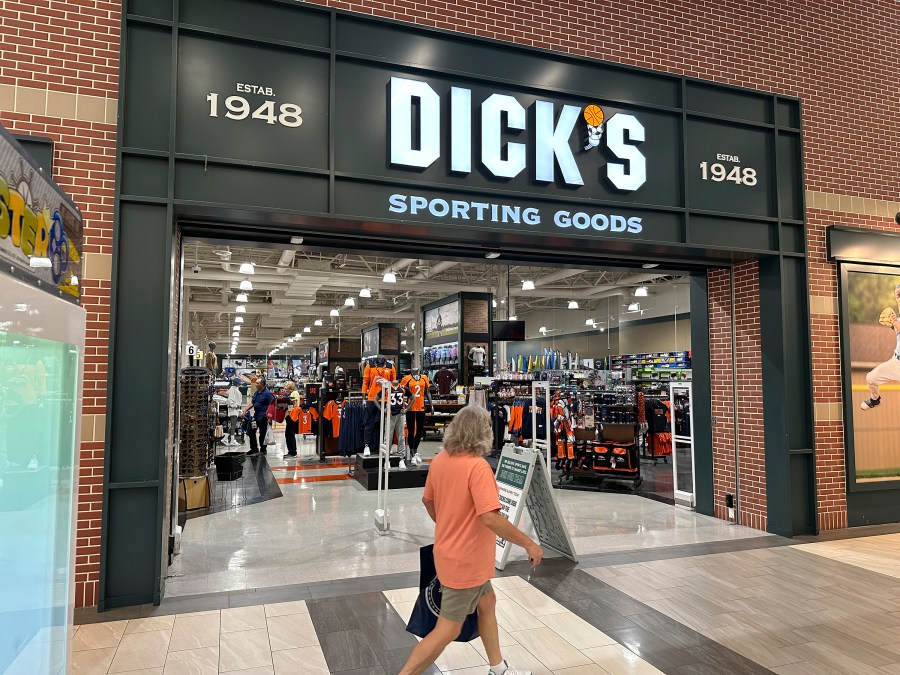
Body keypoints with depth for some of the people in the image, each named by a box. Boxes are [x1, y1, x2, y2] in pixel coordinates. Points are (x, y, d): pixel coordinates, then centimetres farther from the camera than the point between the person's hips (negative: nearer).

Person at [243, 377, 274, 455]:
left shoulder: (267, 393, -13)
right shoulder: (256, 393, 13)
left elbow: (272, 405, -18)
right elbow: (252, 403, 18)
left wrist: (269, 414, -26)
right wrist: (245, 410, 7)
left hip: (263, 416, -9)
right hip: (256, 415, 9)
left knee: (262, 433, 0)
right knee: (251, 432, 11)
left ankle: (263, 450, 13)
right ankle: (254, 448, 22)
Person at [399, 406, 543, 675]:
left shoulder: (439, 460, -1)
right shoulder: (477, 466, -26)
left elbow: (428, 501, 12)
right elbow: (490, 518, -32)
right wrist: (530, 544, -21)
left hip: (450, 550, 9)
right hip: (466, 560, -9)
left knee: (487, 603, 24)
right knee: (448, 630, 3)